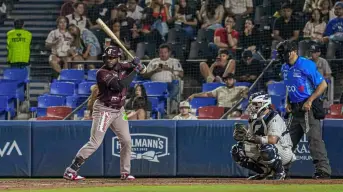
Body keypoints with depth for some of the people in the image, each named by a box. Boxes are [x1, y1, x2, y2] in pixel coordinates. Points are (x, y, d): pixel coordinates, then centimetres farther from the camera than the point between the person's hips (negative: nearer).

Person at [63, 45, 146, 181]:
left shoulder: (122, 67, 2)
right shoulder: (102, 73, -19)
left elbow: (143, 70, 7)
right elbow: (119, 85, -30)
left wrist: (138, 64, -16)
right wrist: (134, 71, -25)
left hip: (119, 110, 7)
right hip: (104, 110, -7)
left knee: (126, 141, 7)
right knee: (95, 143, -12)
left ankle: (125, 172, 19)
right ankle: (70, 171, -10)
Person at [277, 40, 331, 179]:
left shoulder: (306, 65, -13)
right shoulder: (285, 68, 12)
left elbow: (323, 85, -13)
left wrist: (310, 101, -18)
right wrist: (288, 103, 11)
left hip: (309, 108, -8)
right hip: (295, 109, 8)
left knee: (314, 139, -16)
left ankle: (323, 170, -19)